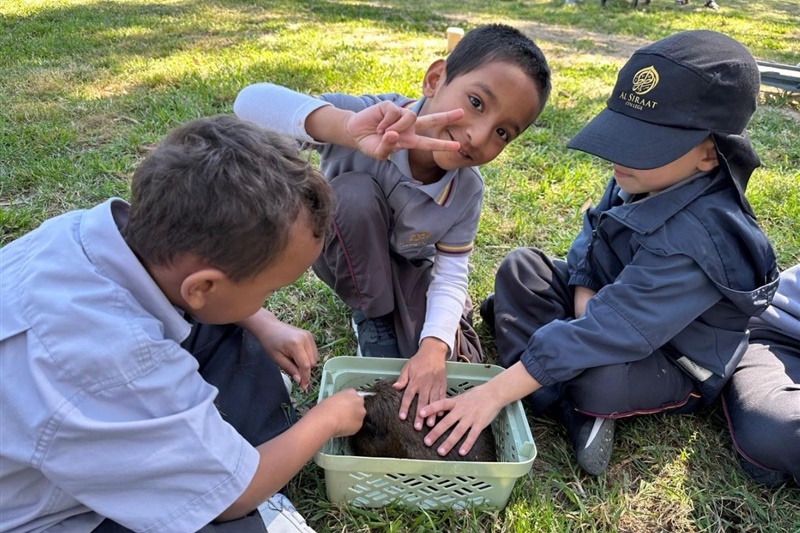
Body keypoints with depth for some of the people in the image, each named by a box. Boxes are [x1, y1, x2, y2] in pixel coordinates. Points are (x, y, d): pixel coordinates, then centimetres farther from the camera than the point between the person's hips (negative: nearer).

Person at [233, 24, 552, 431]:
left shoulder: (468, 191, -23)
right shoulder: (368, 117, -34)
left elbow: (451, 275, -19)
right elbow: (251, 103, -47)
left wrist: (434, 347, -38)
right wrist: (347, 127, -66)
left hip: (408, 267, 2)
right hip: (346, 257, -2)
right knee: (353, 193, -35)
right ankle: (373, 319, -12)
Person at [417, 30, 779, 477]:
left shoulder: (695, 240, -36)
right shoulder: (643, 179, -13)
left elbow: (607, 334, -40)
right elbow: (590, 241, 3)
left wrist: (496, 392, -40)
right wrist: (585, 297, -18)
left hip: (674, 363, -8)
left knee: (602, 382, -39)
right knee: (520, 268, -3)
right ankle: (571, 407, -12)